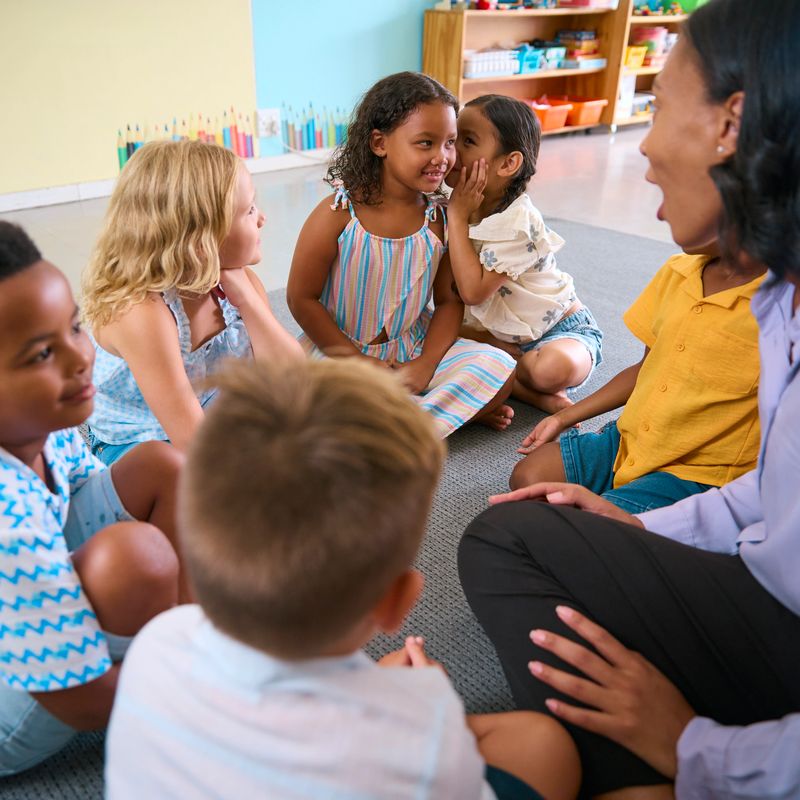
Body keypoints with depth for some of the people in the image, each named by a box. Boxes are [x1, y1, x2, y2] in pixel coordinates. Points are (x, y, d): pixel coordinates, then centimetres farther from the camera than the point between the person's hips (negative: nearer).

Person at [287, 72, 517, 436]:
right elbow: (302, 299, -11)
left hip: (413, 348, 3)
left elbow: (449, 300, 2)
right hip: (341, 351, -2)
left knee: (499, 368, -12)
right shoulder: (337, 215, -16)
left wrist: (425, 364, -14)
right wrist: (359, 362, -14)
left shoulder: (438, 218, -5)